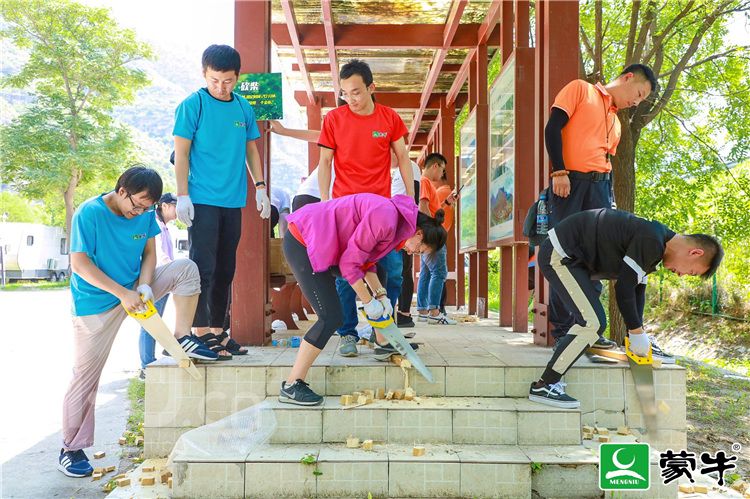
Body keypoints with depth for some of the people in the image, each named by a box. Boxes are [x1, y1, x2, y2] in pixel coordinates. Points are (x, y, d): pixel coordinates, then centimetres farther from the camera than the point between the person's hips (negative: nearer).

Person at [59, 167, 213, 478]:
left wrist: (144, 285, -18)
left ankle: (182, 337, -5)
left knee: (185, 268, -10)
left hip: (134, 289, 5)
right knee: (86, 375, 0)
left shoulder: (145, 214, -4)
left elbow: (149, 253, 1)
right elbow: (79, 263, -21)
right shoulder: (89, 213, -19)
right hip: (96, 303, -5)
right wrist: (122, 293, -26)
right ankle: (71, 449, 14)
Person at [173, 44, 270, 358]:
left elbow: (251, 150, 18)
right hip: (202, 200, -5)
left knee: (225, 270, 10)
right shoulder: (193, 105, -3)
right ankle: (201, 332, 2)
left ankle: (218, 331, 20)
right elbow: (181, 153, -5)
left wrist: (260, 187, 9)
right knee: (203, 267, -6)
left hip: (233, 201, 5)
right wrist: (182, 196, -11)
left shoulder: (244, 108, 10)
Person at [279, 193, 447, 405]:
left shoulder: (399, 219, 8)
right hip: (302, 243, -11)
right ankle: (291, 386, -7)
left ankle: (383, 344, 27)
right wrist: (368, 302, -11)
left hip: (321, 243, 11)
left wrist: (381, 296, 3)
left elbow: (367, 262, 12)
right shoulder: (385, 219, -24)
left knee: (381, 283, 16)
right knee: (331, 317, -14)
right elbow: (350, 263, -20)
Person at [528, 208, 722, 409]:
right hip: (558, 256, -11)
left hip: (568, 256, 11)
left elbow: (638, 289, 18)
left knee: (589, 318, 21)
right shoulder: (651, 241, -20)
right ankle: (543, 386, -7)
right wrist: (636, 333, -6)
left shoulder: (655, 242, 12)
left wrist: (637, 333, 17)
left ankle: (551, 379, 24)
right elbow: (624, 288, -17)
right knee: (592, 323, -13)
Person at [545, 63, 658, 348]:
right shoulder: (580, 89, 6)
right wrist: (559, 171, -16)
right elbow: (553, 127, -6)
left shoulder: (616, 122, 26)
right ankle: (562, 327, 2)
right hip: (569, 183, -7)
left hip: (600, 188, 7)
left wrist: (610, 202, 13)